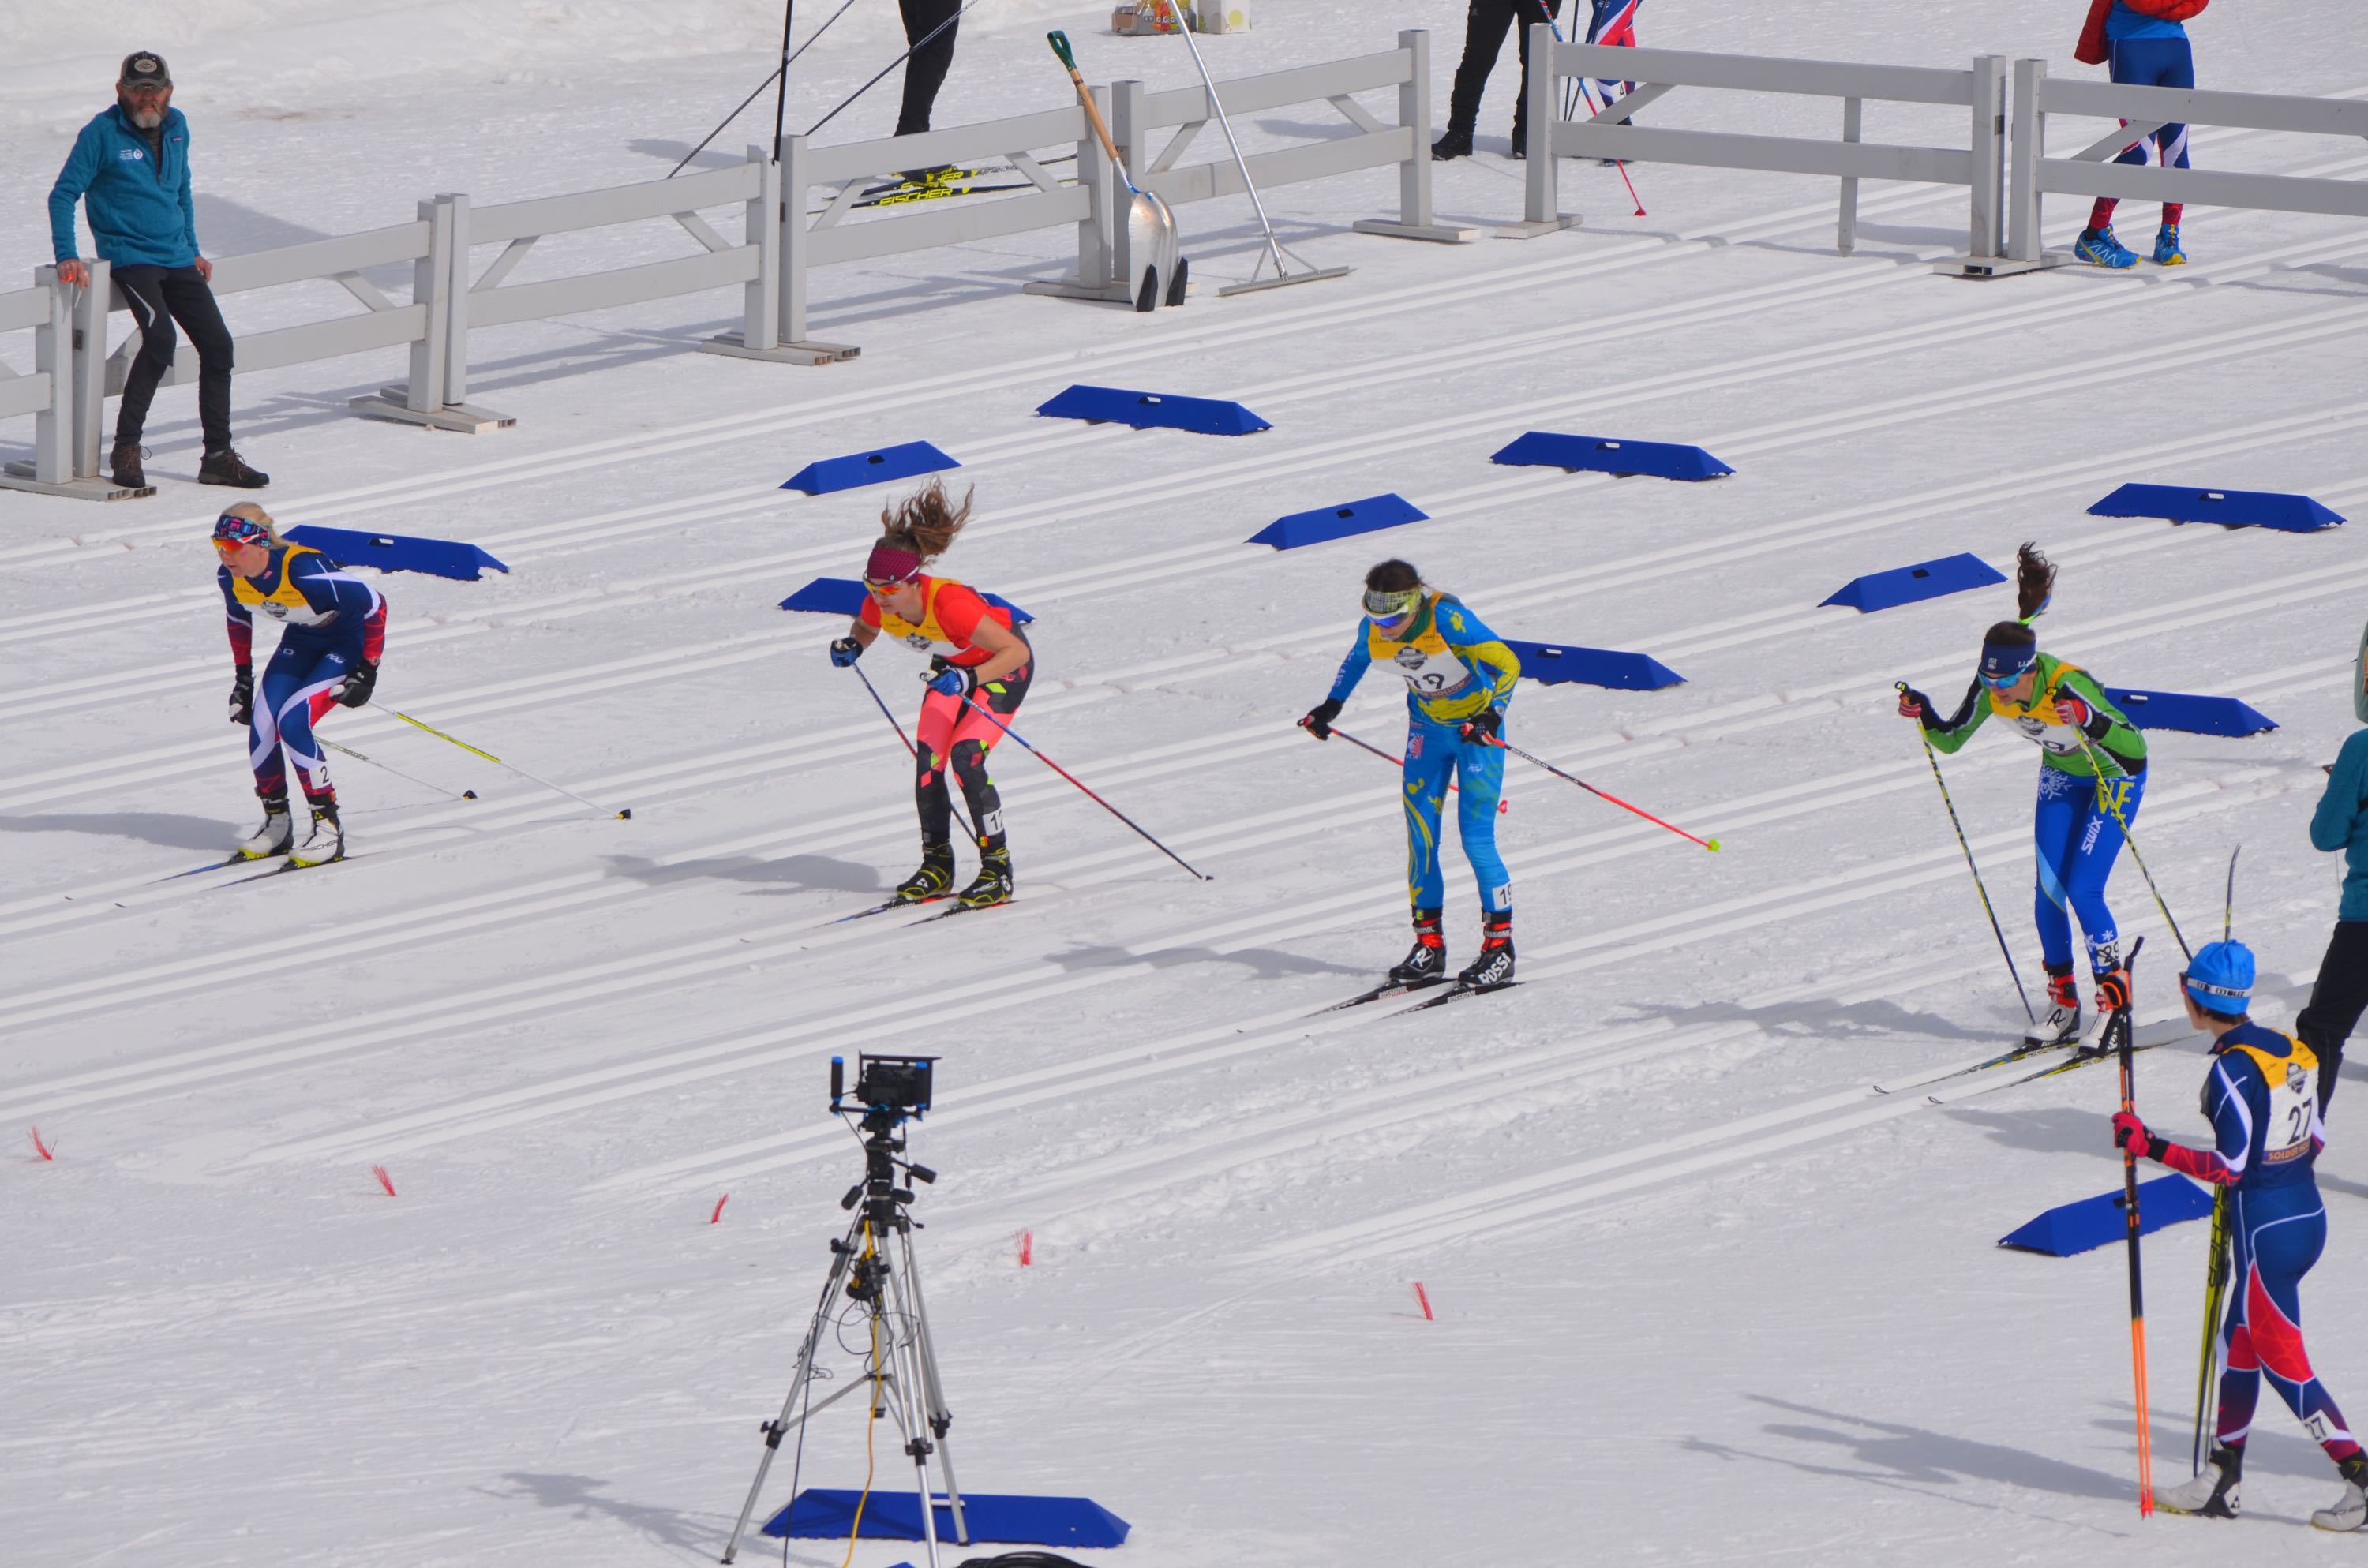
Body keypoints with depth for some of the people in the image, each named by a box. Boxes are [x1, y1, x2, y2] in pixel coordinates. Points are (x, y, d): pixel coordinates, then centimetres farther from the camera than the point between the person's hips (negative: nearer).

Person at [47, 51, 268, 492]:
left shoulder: (176, 128, 10)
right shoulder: (102, 134, -9)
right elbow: (63, 194, -8)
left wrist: (192, 251, 21)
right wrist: (66, 256, -19)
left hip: (177, 259, 6)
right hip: (130, 257, -6)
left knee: (218, 344, -2)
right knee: (160, 339, -26)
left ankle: (218, 456, 7)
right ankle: (126, 450, -18)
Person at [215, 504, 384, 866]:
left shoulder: (304, 571, -37)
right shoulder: (230, 578, -15)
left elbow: (374, 604, -26)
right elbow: (238, 619, 10)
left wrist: (367, 671, -21)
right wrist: (243, 677, 10)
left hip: (348, 642, -7)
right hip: (301, 640, 7)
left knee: (292, 722, -22)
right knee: (261, 723, -11)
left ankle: (328, 827, -10)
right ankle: (276, 825, 8)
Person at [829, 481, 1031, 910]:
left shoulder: (949, 604, -41)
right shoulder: (879, 604, -22)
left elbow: (1017, 652, -39)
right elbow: (866, 629, 3)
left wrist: (969, 681, -52)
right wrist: (851, 647, -19)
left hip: (1004, 664, -6)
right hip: (953, 667, 6)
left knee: (965, 759, -20)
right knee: (927, 761, -6)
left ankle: (997, 869, -10)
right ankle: (937, 865, 10)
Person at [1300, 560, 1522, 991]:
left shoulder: (1448, 619, -31)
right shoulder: (1372, 631, -14)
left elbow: (1507, 663, -25)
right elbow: (1356, 659, 12)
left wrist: (1491, 717, -36)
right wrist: (1330, 706, 8)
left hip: (1476, 725, -5)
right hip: (1428, 725, 5)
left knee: (1476, 837, -11)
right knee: (1420, 837, 2)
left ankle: (1500, 944, -1)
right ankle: (1429, 945, 10)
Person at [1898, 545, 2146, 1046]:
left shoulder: (2068, 686, -38)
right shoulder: (1990, 688, -22)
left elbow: (2134, 746, -39)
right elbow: (1951, 739, -9)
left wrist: (2089, 721, -56)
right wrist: (1924, 716, -28)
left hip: (2115, 775, -6)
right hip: (2061, 774, 6)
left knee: (2083, 892, -12)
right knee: (2048, 891, -1)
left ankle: (2115, 998, 4)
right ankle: (2063, 1002, 13)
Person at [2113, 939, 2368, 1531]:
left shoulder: (2232, 1069, -20)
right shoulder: (2289, 1048, 5)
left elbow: (2230, 1167, -22)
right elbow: (2315, 1138, 12)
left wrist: (2149, 1145, -19)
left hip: (2266, 1234, -9)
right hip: (2308, 1214, 9)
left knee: (2284, 1364, 1)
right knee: (2239, 1346, 19)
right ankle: (2222, 1482, 26)